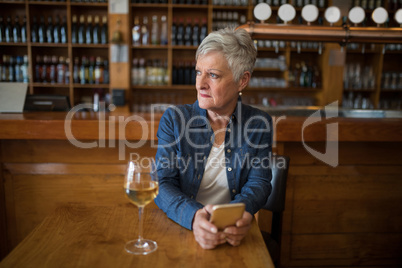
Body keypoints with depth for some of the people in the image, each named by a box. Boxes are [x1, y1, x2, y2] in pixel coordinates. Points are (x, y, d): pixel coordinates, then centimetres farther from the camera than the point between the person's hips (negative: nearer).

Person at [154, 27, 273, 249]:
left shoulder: (259, 125, 2)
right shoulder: (173, 119, 0)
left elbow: (259, 182, 0)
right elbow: (163, 184, -7)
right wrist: (193, 216, -27)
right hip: (180, 228, 0)